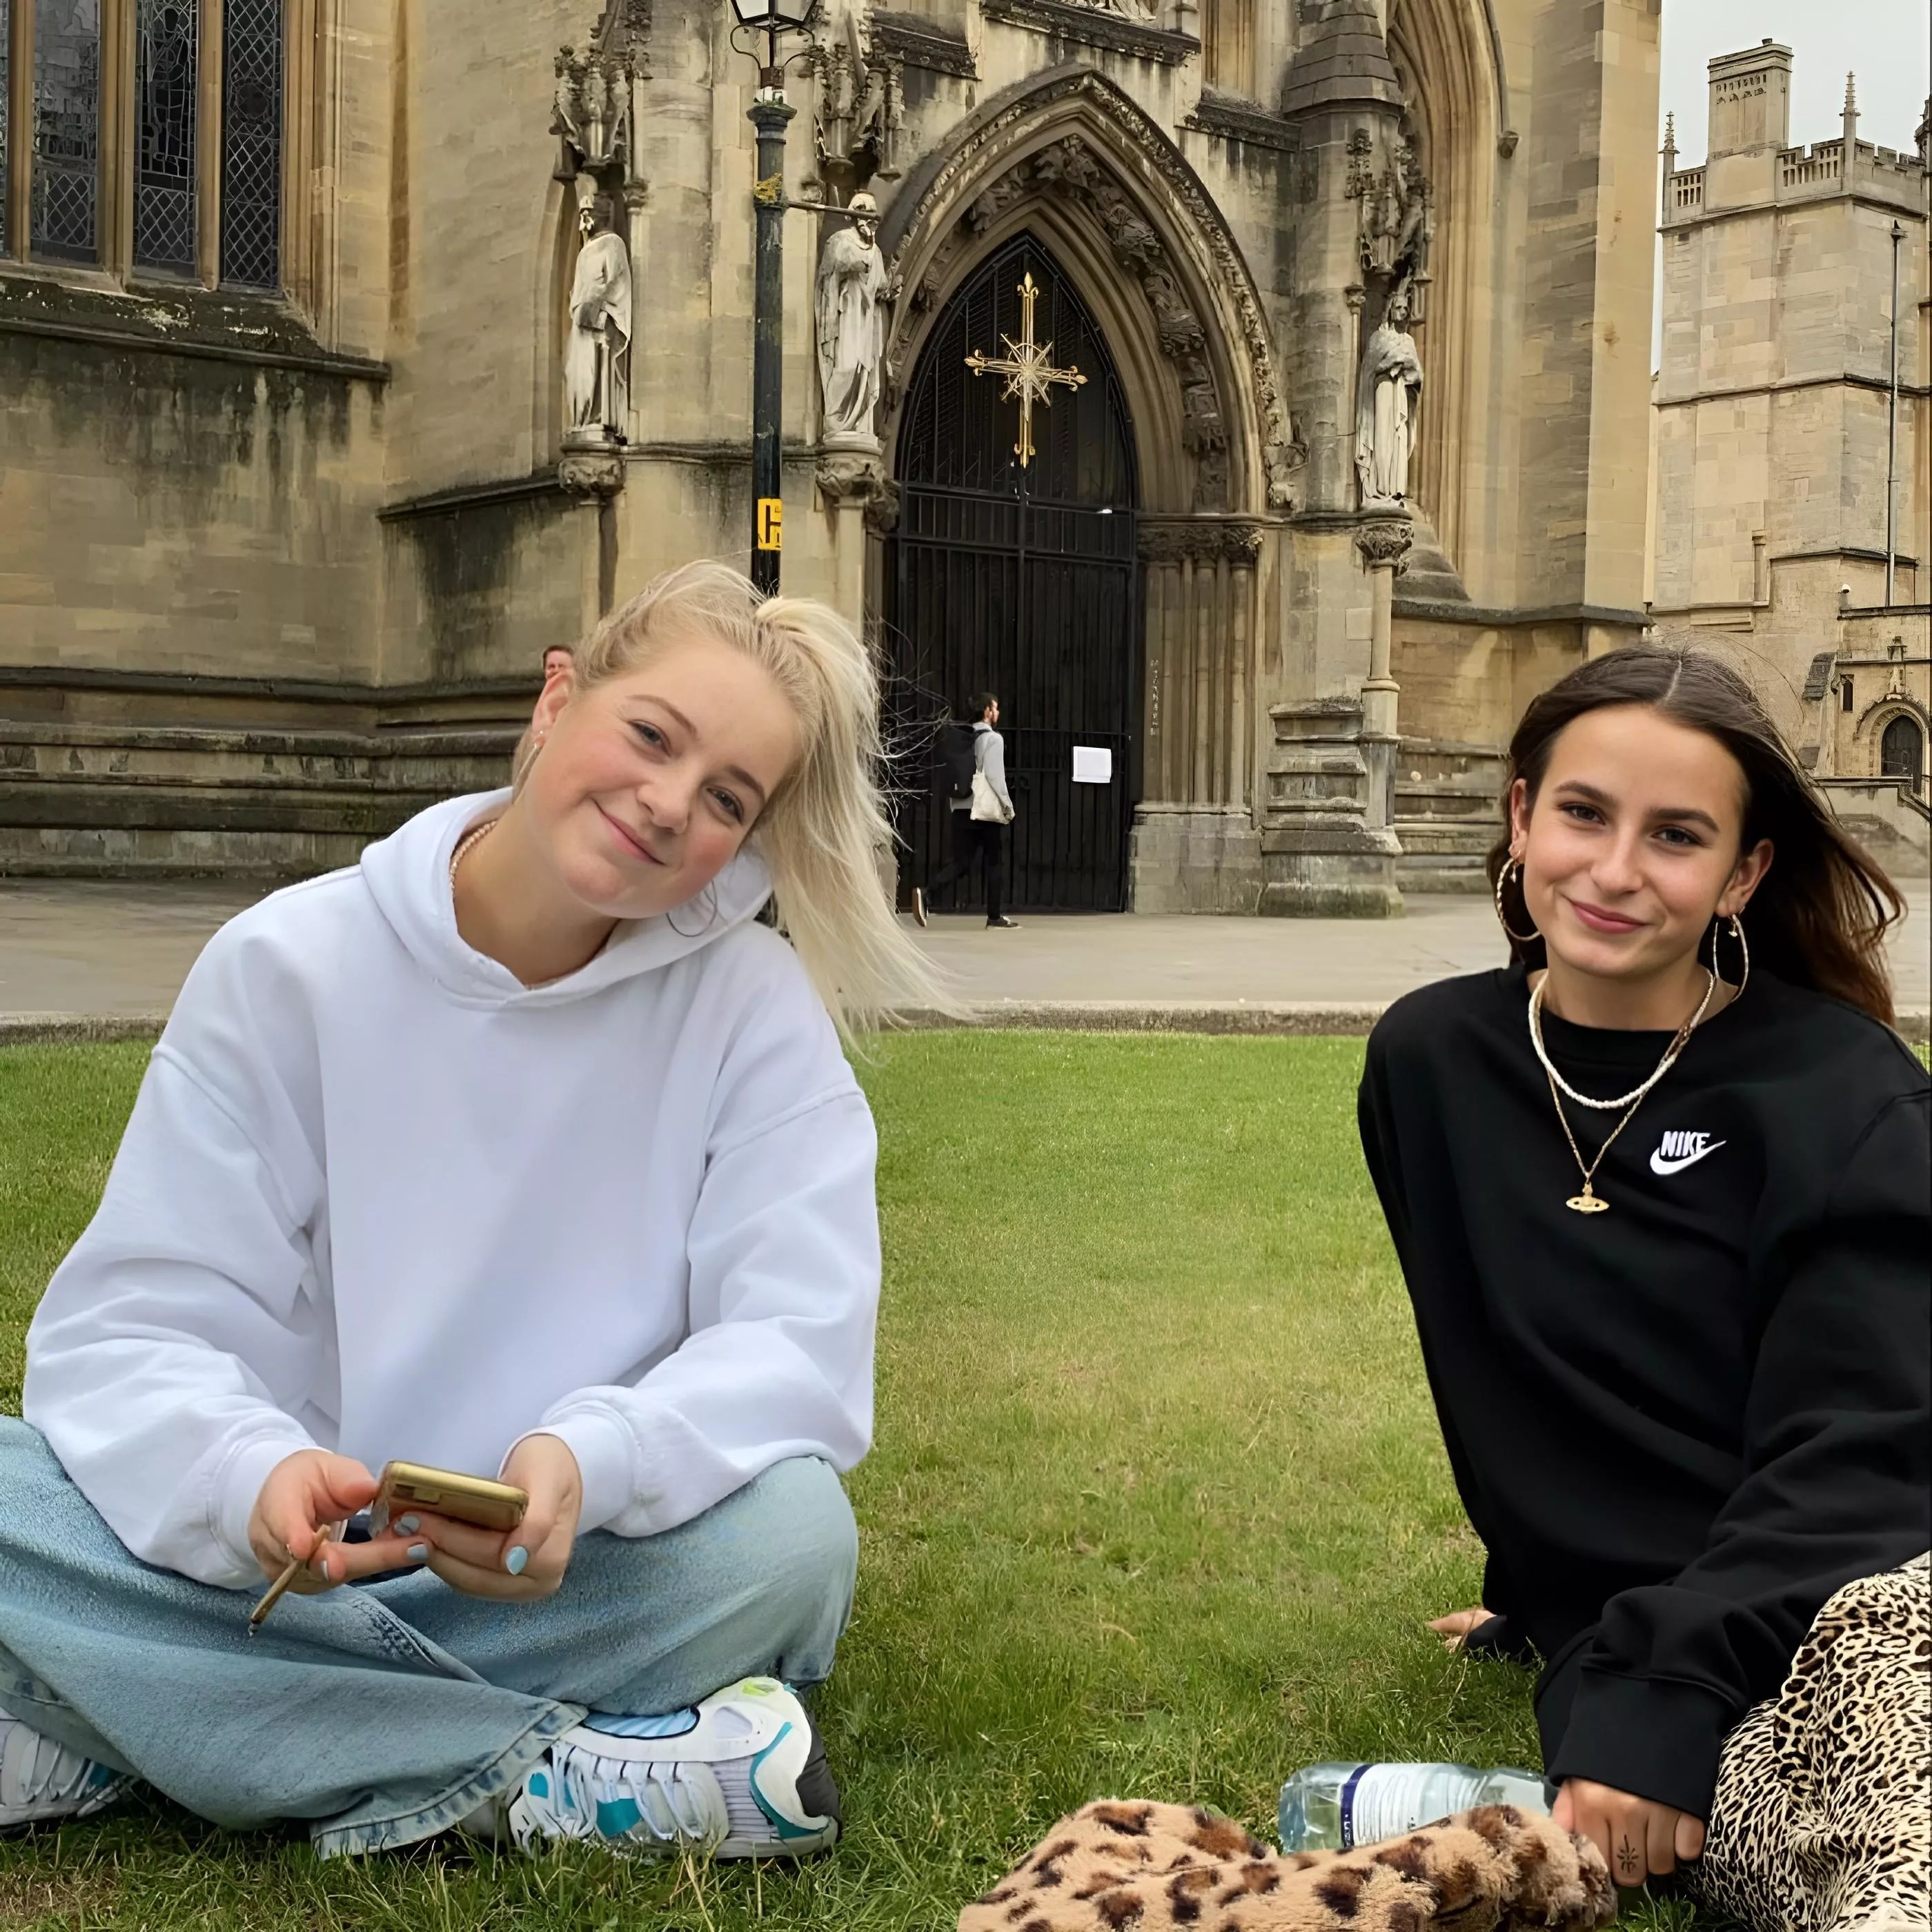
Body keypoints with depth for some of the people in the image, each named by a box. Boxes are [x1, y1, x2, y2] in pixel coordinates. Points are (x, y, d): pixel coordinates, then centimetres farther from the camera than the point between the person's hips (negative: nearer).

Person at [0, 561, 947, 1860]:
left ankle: (112, 1738, -18)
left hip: (587, 1576, 0)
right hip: (282, 1562, 1)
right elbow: (133, 1327, -8)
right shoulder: (287, 964, -6)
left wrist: (593, 1465, -34)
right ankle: (551, 1775, -21)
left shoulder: (756, 1005, -6)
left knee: (792, 1532, -32)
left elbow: (799, 1342, -13)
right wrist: (251, 1478, -31)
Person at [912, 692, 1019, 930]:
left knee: (961, 861, 2)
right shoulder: (993, 739, -7)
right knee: (995, 862, 7)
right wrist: (1008, 804, -7)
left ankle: (925, 892, -22)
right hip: (987, 808, -6)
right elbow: (995, 775, -14)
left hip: (962, 807, 6)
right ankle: (995, 916, 12)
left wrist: (951, 804, 17)